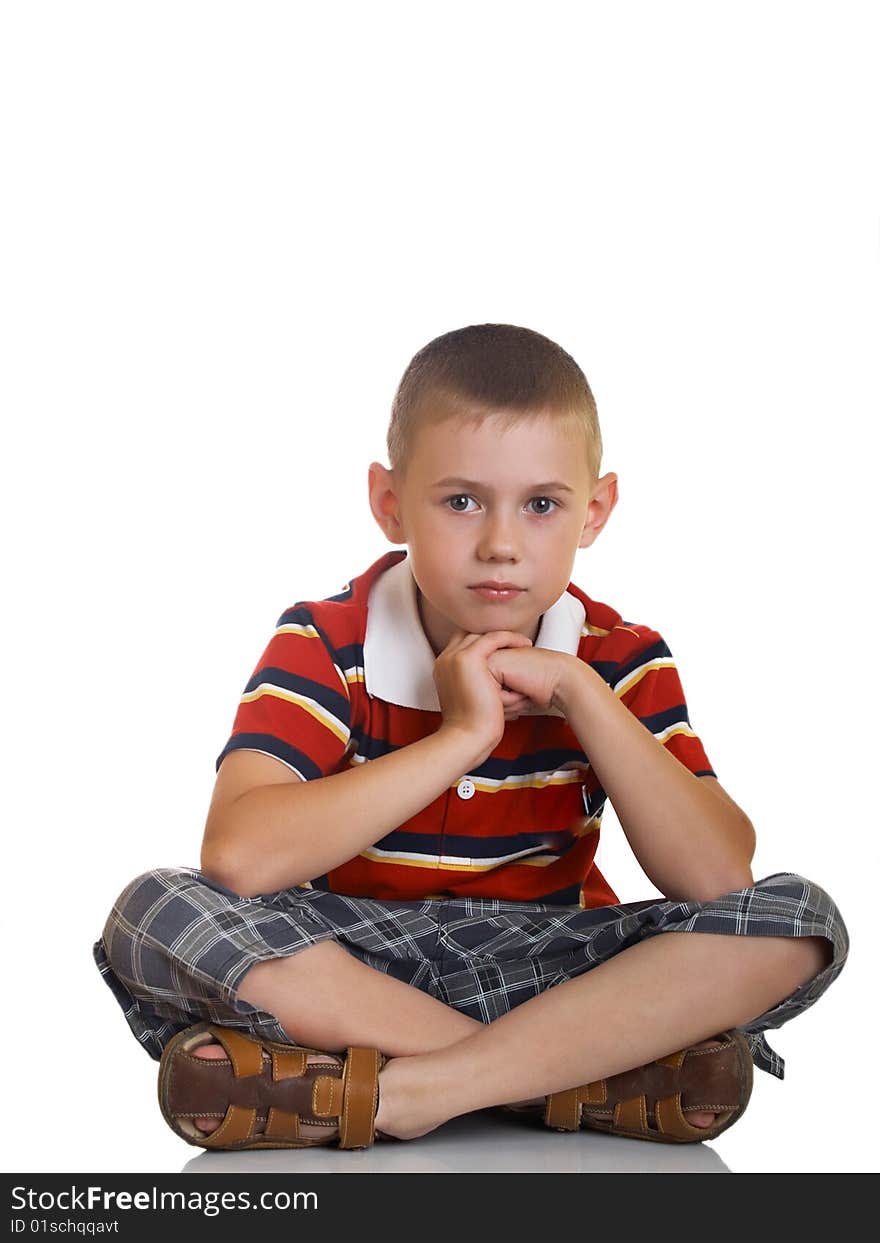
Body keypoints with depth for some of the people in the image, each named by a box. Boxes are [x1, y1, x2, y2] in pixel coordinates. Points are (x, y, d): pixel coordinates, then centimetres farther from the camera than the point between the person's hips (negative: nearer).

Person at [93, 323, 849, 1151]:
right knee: (154, 912, -29)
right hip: (357, 958, -1)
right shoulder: (326, 646, -11)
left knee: (798, 924, -21)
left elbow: (717, 879, -16)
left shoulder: (621, 662, -3)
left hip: (549, 971, 1)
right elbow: (237, 857, -28)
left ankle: (392, 1091, -26)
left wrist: (582, 695, -21)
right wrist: (461, 738, -27)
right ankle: (598, 1069, -26)